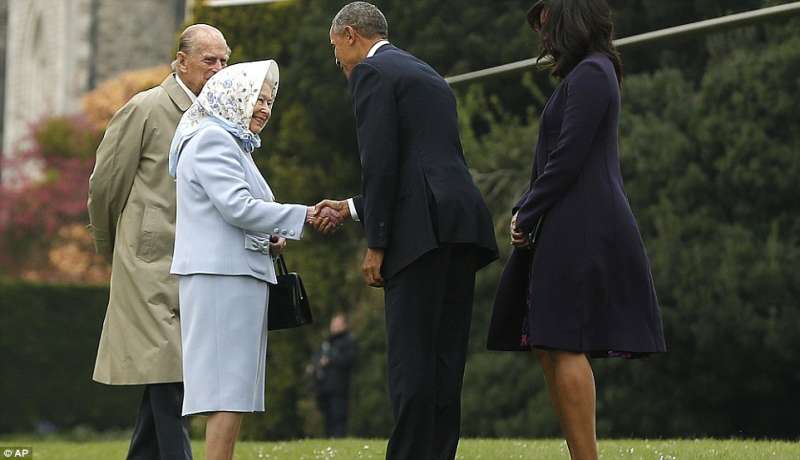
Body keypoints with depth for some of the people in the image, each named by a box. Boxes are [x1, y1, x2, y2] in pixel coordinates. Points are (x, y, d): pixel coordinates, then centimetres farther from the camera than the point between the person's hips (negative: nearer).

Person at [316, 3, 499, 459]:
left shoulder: (372, 72, 0)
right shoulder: (430, 76, 27)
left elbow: (381, 161, -10)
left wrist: (376, 244, -8)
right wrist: (352, 208, 32)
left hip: (423, 231, -8)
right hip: (463, 226, 8)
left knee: (411, 357, -9)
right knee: (445, 359, 8)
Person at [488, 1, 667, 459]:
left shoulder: (590, 74, -11)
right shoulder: (588, 73, 20)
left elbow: (567, 160, -17)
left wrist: (526, 215, -9)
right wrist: (524, 210, 10)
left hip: (579, 232, -10)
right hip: (574, 232, 10)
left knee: (566, 347, -11)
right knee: (550, 348, 8)